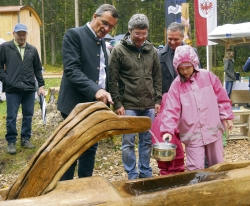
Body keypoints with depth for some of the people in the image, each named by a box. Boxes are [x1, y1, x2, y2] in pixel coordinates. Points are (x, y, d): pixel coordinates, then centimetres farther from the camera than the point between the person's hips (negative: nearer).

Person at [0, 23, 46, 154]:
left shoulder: (32, 50, 10)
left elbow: (37, 69, 14)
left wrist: (41, 85, 10)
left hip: (29, 89, 3)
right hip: (12, 89, -3)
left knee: (28, 115, 10)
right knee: (11, 117, 1)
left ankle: (25, 139, 24)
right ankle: (11, 142, 14)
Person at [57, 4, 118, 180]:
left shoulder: (102, 42, 15)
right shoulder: (74, 35, -8)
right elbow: (72, 70, -20)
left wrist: (105, 95, 10)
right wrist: (95, 90, -31)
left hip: (96, 106, 7)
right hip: (77, 105, -7)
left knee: (90, 149, 12)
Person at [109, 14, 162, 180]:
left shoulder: (151, 50, 7)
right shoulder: (119, 50, -5)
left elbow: (157, 77, 12)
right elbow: (113, 80, -5)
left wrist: (158, 100, 6)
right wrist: (117, 103, -9)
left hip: (148, 106, 4)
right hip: (128, 106, -4)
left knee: (147, 141, 11)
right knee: (128, 142, 3)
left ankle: (145, 173, 25)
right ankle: (132, 176, 15)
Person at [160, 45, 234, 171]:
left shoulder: (208, 76, -1)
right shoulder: (176, 85, -5)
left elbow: (222, 98, 7)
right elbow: (171, 110, -10)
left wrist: (227, 116, 6)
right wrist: (167, 130, -22)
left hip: (213, 130, 2)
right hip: (192, 134, -2)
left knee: (217, 166, 15)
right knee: (195, 169, -4)